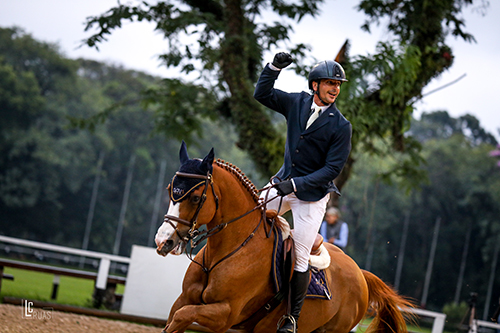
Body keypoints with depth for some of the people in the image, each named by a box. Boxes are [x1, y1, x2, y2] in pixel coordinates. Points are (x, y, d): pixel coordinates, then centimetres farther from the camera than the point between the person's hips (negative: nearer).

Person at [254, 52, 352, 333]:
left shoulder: (341, 126, -14)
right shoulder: (297, 103, -1)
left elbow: (333, 168, -16)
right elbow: (262, 95, 5)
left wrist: (296, 184, -23)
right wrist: (274, 68, -12)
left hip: (313, 194, -5)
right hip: (284, 183, 5)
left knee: (300, 256, -3)